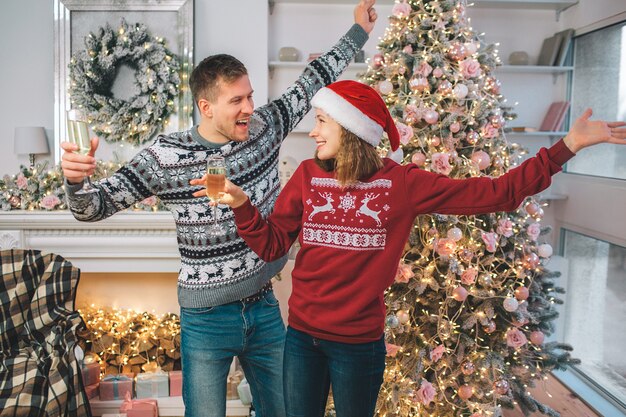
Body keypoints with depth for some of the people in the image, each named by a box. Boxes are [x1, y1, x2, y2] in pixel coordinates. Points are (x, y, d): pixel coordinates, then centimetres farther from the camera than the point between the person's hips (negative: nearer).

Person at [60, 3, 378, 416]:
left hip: (265, 307, 4)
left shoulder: (265, 127, -5)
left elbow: (313, 81, 9)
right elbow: (94, 207, -10)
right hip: (206, 319, -3)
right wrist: (75, 179, -32)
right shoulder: (166, 156, -14)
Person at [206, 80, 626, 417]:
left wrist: (567, 147, -12)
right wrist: (242, 205, -21)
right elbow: (272, 245, -3)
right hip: (302, 335, 3)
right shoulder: (308, 176, -3)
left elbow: (496, 193, -10)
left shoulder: (402, 183, -10)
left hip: (360, 343, -2)